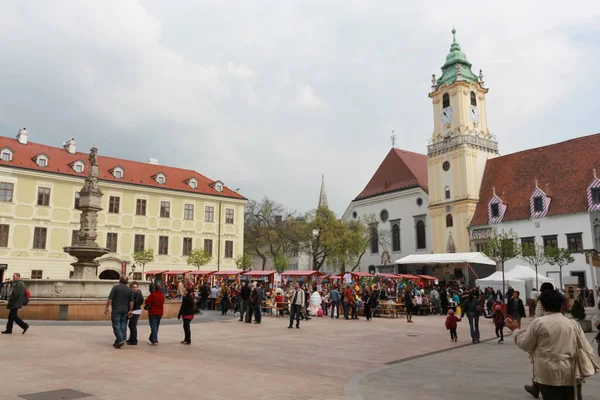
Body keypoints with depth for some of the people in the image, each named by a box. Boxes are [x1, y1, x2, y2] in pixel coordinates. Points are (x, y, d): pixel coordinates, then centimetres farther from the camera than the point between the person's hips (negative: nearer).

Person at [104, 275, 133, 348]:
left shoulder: (116, 287, -7)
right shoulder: (130, 289, 7)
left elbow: (110, 299, -11)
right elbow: (131, 302, 6)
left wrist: (106, 307, -4)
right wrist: (130, 311, 12)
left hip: (116, 310, -4)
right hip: (125, 310, 4)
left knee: (116, 325, -2)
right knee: (123, 325, 10)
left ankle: (120, 340, -13)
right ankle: (123, 340, 11)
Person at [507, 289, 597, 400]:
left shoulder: (538, 322, -7)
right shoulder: (573, 324, 2)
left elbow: (525, 345, 1)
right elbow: (586, 349, 5)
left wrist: (515, 330, 15)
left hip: (549, 375, -3)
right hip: (571, 375, 3)